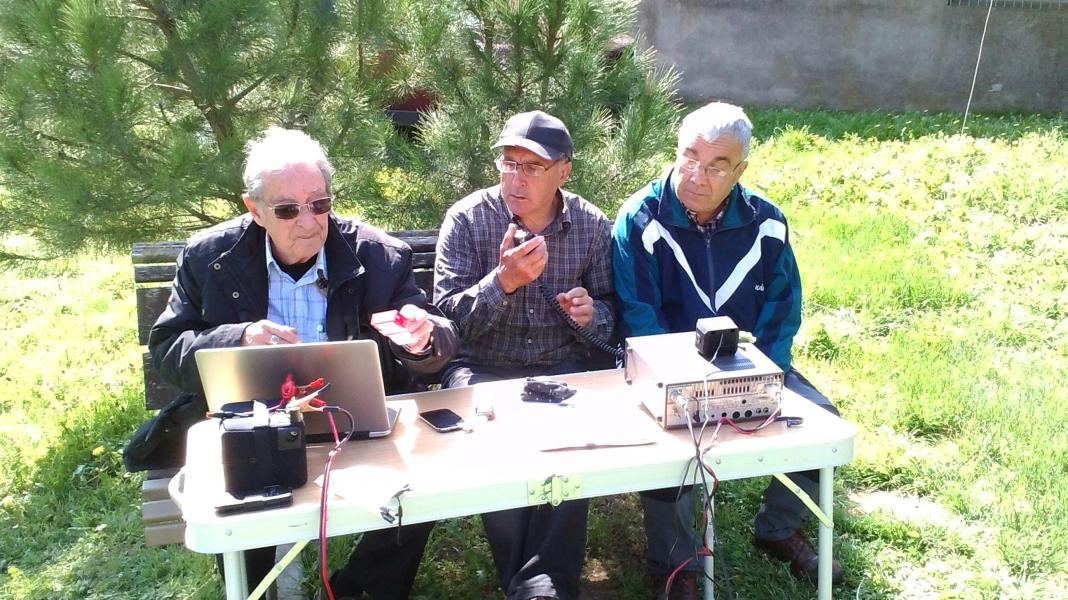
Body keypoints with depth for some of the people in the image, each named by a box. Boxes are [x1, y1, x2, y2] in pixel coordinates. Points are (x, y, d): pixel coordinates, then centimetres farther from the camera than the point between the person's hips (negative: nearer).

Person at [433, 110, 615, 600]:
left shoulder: (592, 225, 2)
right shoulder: (467, 218, -6)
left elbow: (610, 313, 10)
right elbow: (446, 316, -11)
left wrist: (591, 315, -15)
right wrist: (503, 280, -28)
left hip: (562, 365, 1)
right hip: (482, 366, -1)